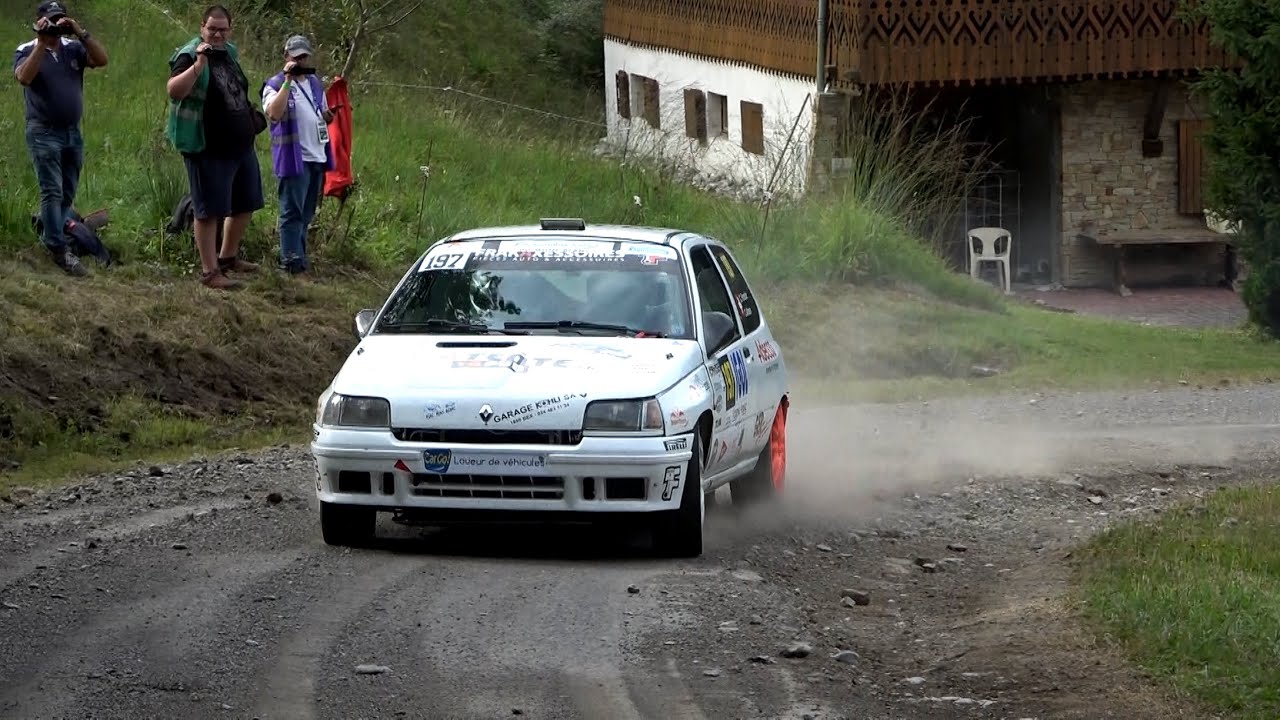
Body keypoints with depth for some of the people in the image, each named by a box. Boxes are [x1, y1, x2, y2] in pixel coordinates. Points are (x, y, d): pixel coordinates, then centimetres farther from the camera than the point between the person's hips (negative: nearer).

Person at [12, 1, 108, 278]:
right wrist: (41, 42, -23)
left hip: (72, 133, 5)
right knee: (52, 191, -11)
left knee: (68, 195, 9)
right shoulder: (27, 51, -3)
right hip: (44, 133, -5)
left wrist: (80, 33, -19)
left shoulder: (73, 49, 6)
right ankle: (60, 249, -14)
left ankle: (49, 236, 21)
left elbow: (101, 60, -9)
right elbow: (24, 77, -22)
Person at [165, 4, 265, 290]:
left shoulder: (230, 53, 11)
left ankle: (228, 257, 34)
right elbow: (174, 90, -31)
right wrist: (199, 63, -38)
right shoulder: (190, 56, -13)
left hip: (242, 146, 8)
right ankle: (209, 271, 1)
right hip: (209, 150, -8)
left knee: (246, 204, 18)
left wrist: (250, 115, 19)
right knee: (210, 210, -4)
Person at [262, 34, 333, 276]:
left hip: (317, 156, 7)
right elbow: (274, 113, -25)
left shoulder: (315, 84, 18)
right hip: (294, 157, -7)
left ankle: (299, 254, 20)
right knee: (292, 211, -8)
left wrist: (328, 117, 4)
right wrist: (288, 81, -25)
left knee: (307, 212, 12)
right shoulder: (276, 85, -6)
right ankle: (291, 259, -9)